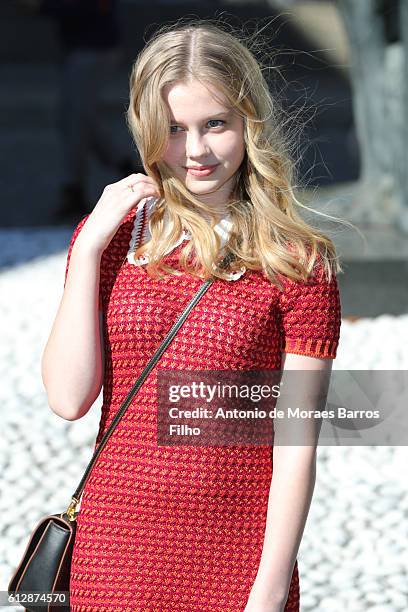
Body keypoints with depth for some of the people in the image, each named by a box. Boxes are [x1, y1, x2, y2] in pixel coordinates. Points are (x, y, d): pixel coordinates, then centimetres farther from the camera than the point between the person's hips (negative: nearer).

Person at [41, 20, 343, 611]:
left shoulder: (301, 262, -5)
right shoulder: (109, 236, 4)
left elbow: (296, 447, -7)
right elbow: (68, 399, -6)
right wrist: (89, 248, -10)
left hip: (239, 563, -2)